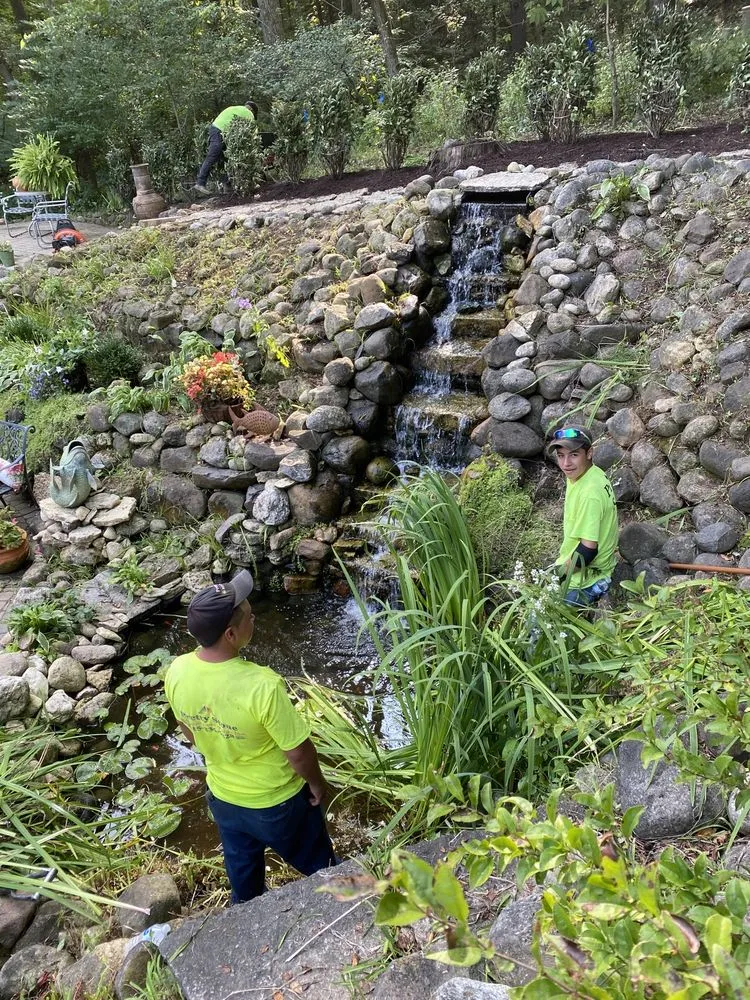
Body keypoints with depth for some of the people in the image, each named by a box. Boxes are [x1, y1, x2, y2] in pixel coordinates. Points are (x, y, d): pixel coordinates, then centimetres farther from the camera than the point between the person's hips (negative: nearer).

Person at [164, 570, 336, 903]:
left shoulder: (176, 673, -20)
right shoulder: (262, 685, -39)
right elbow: (298, 751, -25)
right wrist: (316, 783, -4)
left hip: (222, 798, 5)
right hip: (277, 803, -5)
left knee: (242, 872, 32)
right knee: (319, 867, 25)